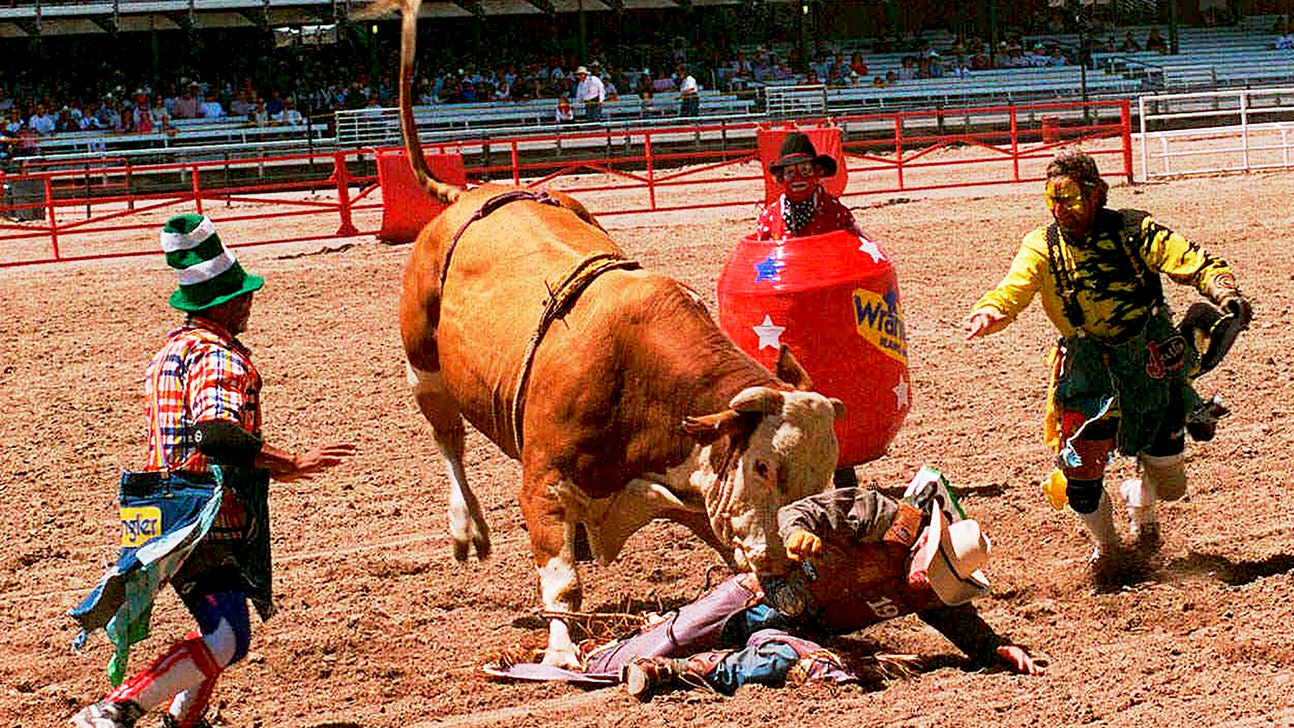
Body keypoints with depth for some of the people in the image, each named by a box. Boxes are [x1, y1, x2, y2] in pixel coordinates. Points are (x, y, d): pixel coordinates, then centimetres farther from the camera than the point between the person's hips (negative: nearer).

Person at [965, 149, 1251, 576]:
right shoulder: (1043, 246, -2)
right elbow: (1013, 290, -15)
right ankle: (1104, 541, 21)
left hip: (1153, 365, 0)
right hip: (1089, 370, 0)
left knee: (1169, 483, 6)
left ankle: (1139, 502, 46)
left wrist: (1225, 293, -29)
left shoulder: (1135, 232, -7)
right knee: (1080, 477, -12)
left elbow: (1197, 265, -10)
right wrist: (989, 312, -37)